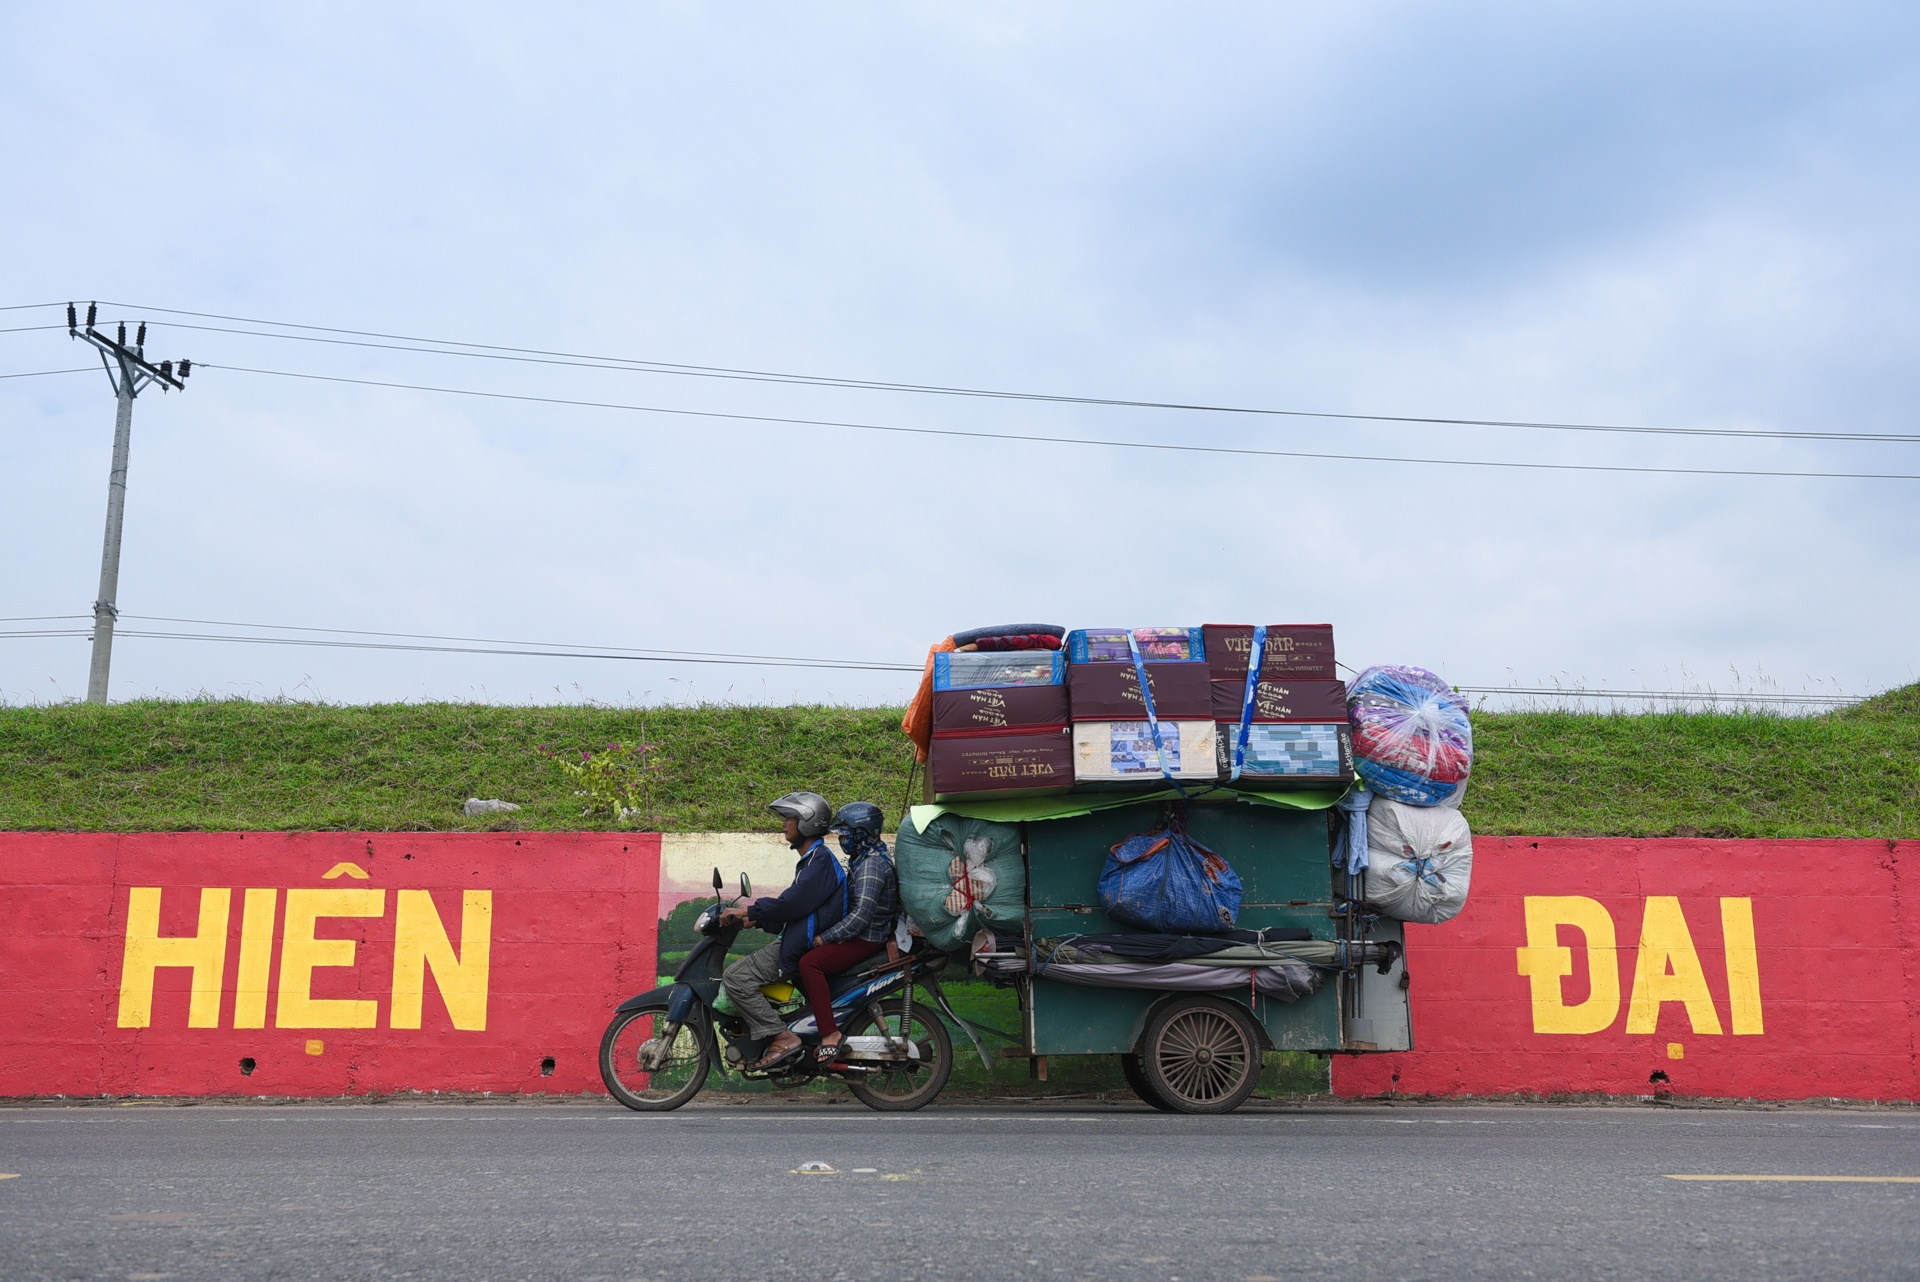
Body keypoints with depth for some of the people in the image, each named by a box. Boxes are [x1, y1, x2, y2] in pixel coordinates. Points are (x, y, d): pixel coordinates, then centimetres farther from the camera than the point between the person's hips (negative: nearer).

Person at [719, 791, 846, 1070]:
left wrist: (748, 911, -16)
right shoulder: (811, 859, 20)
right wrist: (758, 918, 11)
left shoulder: (820, 859, -14)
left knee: (735, 977, -17)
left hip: (807, 948, -11)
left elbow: (792, 902, -23)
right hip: (798, 942, 11)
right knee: (739, 971, 18)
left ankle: (782, 1037, -17)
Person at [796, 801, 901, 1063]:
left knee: (809, 963, -25)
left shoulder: (871, 865, -20)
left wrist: (823, 938, -23)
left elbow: (861, 916, -27)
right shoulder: (863, 859, 13)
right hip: (860, 934, 11)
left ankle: (830, 1034, -27)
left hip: (866, 940, -11)